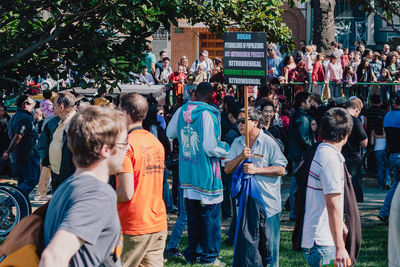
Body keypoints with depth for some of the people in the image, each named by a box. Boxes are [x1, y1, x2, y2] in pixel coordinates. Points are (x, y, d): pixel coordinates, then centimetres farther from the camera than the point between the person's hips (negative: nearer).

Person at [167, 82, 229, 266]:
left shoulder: (181, 111, 1)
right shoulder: (208, 114, -17)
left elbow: (170, 134, 17)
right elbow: (210, 148, -21)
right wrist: (225, 149, -3)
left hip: (187, 172, 6)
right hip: (205, 174, -6)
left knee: (193, 215, 16)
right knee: (210, 215, 5)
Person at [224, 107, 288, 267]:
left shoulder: (269, 143, -5)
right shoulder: (237, 143, 9)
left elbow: (281, 170, -10)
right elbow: (227, 169, 3)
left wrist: (256, 170, -16)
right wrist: (240, 157, -14)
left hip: (267, 201, -4)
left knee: (269, 240, 1)